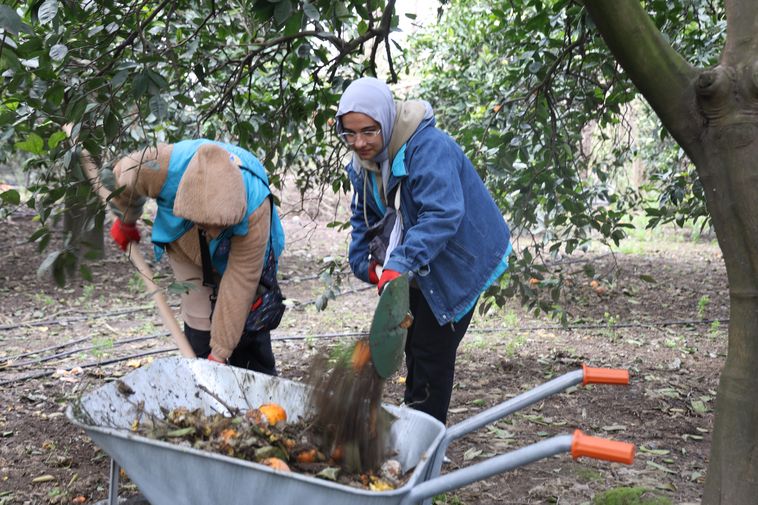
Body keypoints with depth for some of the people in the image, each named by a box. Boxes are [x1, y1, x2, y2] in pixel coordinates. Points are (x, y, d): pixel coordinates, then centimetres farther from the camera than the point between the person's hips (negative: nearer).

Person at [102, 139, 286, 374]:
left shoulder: (255, 208, -42)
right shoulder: (162, 167, -40)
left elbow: (239, 283, -36)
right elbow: (122, 175, -14)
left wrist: (220, 353, -31)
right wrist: (125, 222, 5)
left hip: (238, 254, -1)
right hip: (187, 250, 1)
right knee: (201, 325, -10)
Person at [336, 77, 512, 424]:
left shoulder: (430, 148, -29)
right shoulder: (363, 161, -1)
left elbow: (441, 216, -40)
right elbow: (363, 218, 10)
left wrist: (398, 265, -47)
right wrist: (366, 263, -4)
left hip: (458, 265, -8)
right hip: (419, 272, 9)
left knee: (432, 352, -6)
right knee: (413, 347, 19)